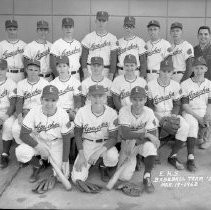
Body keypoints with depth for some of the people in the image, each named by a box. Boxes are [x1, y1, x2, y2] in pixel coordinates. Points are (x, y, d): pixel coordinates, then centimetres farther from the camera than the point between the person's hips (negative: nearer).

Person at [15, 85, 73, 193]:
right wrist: (39, 146, -29)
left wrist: (65, 161, -15)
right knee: (20, 152, -28)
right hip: (38, 141, 2)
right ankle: (37, 164, 5)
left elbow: (66, 139, -12)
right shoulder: (34, 111, -18)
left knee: (63, 175, -18)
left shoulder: (63, 114, -19)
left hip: (56, 143, -1)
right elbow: (23, 134, -17)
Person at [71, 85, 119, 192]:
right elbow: (78, 134, -2)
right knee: (77, 178, -16)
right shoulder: (82, 112, -15)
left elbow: (113, 138, -16)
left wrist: (98, 152, -30)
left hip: (105, 144, 0)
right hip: (87, 143, 0)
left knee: (113, 157, -35)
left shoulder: (111, 113, -17)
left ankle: (103, 167, 4)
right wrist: (81, 155, -12)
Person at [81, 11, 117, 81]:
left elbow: (113, 58, 1)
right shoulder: (88, 37, 5)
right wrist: (85, 71, -6)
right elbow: (84, 56, 4)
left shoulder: (112, 38, 3)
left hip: (106, 71, 0)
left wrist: (111, 74, -5)